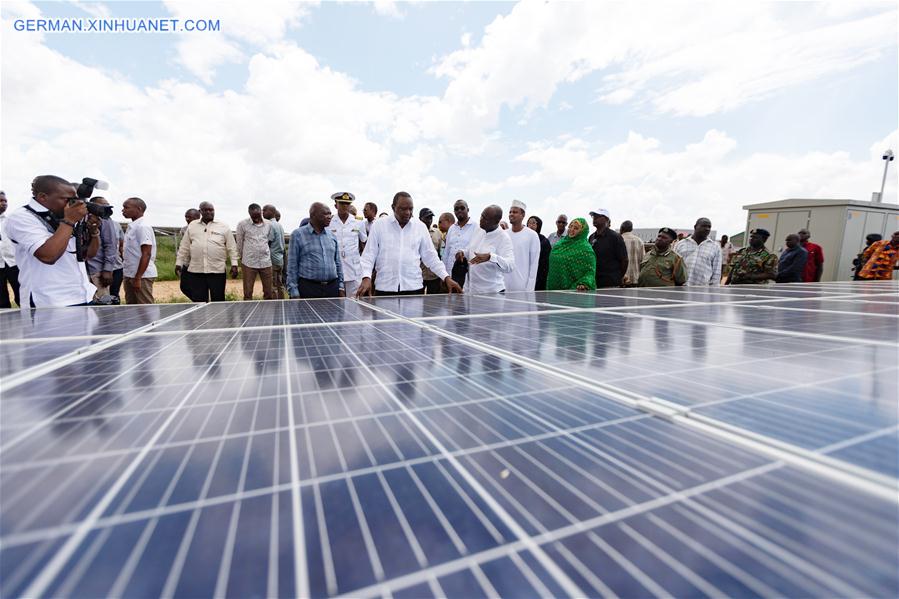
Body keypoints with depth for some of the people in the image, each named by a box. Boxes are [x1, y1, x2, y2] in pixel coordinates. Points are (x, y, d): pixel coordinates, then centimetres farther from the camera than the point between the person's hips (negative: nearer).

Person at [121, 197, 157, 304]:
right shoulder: (132, 227, 14)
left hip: (142, 276, -9)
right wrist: (132, 277, 14)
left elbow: (146, 254, -18)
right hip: (129, 275, 9)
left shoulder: (143, 227, -13)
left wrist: (138, 278, -20)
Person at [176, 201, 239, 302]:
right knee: (198, 301, 6)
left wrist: (234, 265, -5)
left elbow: (231, 247, 2)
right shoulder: (192, 226, 13)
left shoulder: (223, 227, 5)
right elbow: (184, 247, 16)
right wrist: (179, 263, 12)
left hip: (217, 271, -2)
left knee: (218, 300, 2)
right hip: (196, 271, 3)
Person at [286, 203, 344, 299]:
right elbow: (292, 265, -1)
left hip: (333, 288, 4)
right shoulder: (298, 234, 1)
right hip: (308, 288, -3)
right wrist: (294, 293, -7)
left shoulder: (332, 235, 13)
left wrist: (341, 286, 10)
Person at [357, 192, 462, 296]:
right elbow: (369, 255, 3)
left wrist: (446, 277, 1)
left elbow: (430, 256, 10)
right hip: (384, 288, -1)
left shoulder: (420, 227, 8)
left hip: (413, 288, 1)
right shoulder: (379, 225, 4)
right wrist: (366, 277, -13)